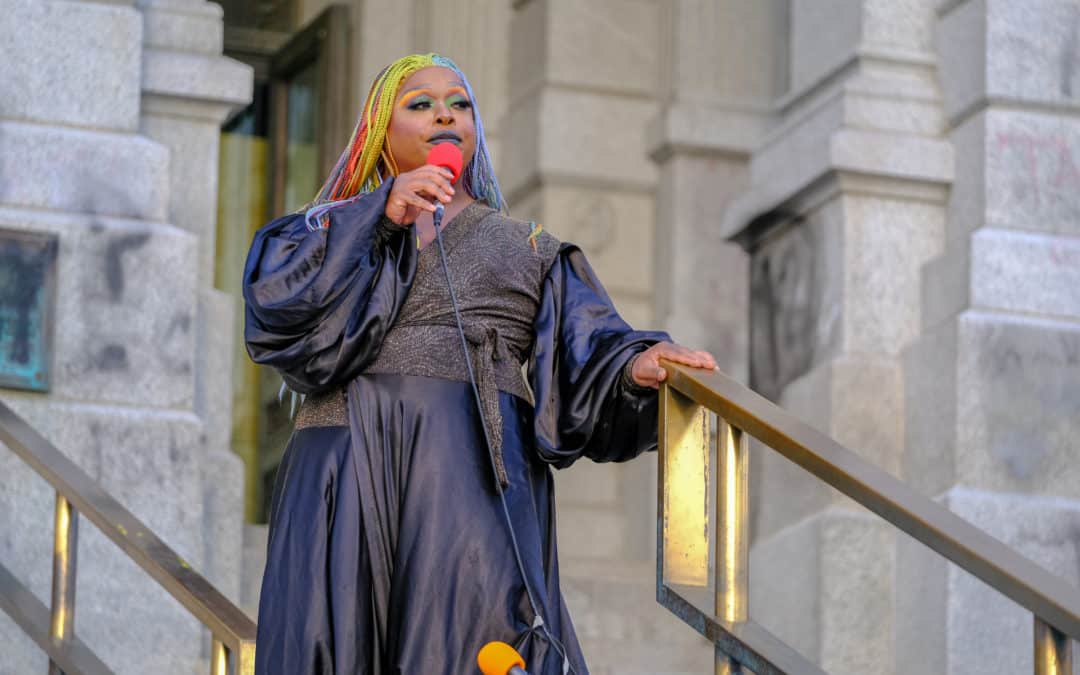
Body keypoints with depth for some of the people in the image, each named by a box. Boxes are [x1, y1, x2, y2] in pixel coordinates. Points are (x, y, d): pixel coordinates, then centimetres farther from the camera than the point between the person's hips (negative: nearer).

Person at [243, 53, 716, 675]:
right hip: (349, 470, 0)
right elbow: (276, 305, 2)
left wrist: (634, 367, -12)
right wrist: (380, 217, -6)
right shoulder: (337, 230, 24)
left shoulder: (528, 249, 27)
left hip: (475, 467, 0)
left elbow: (588, 355, 11)